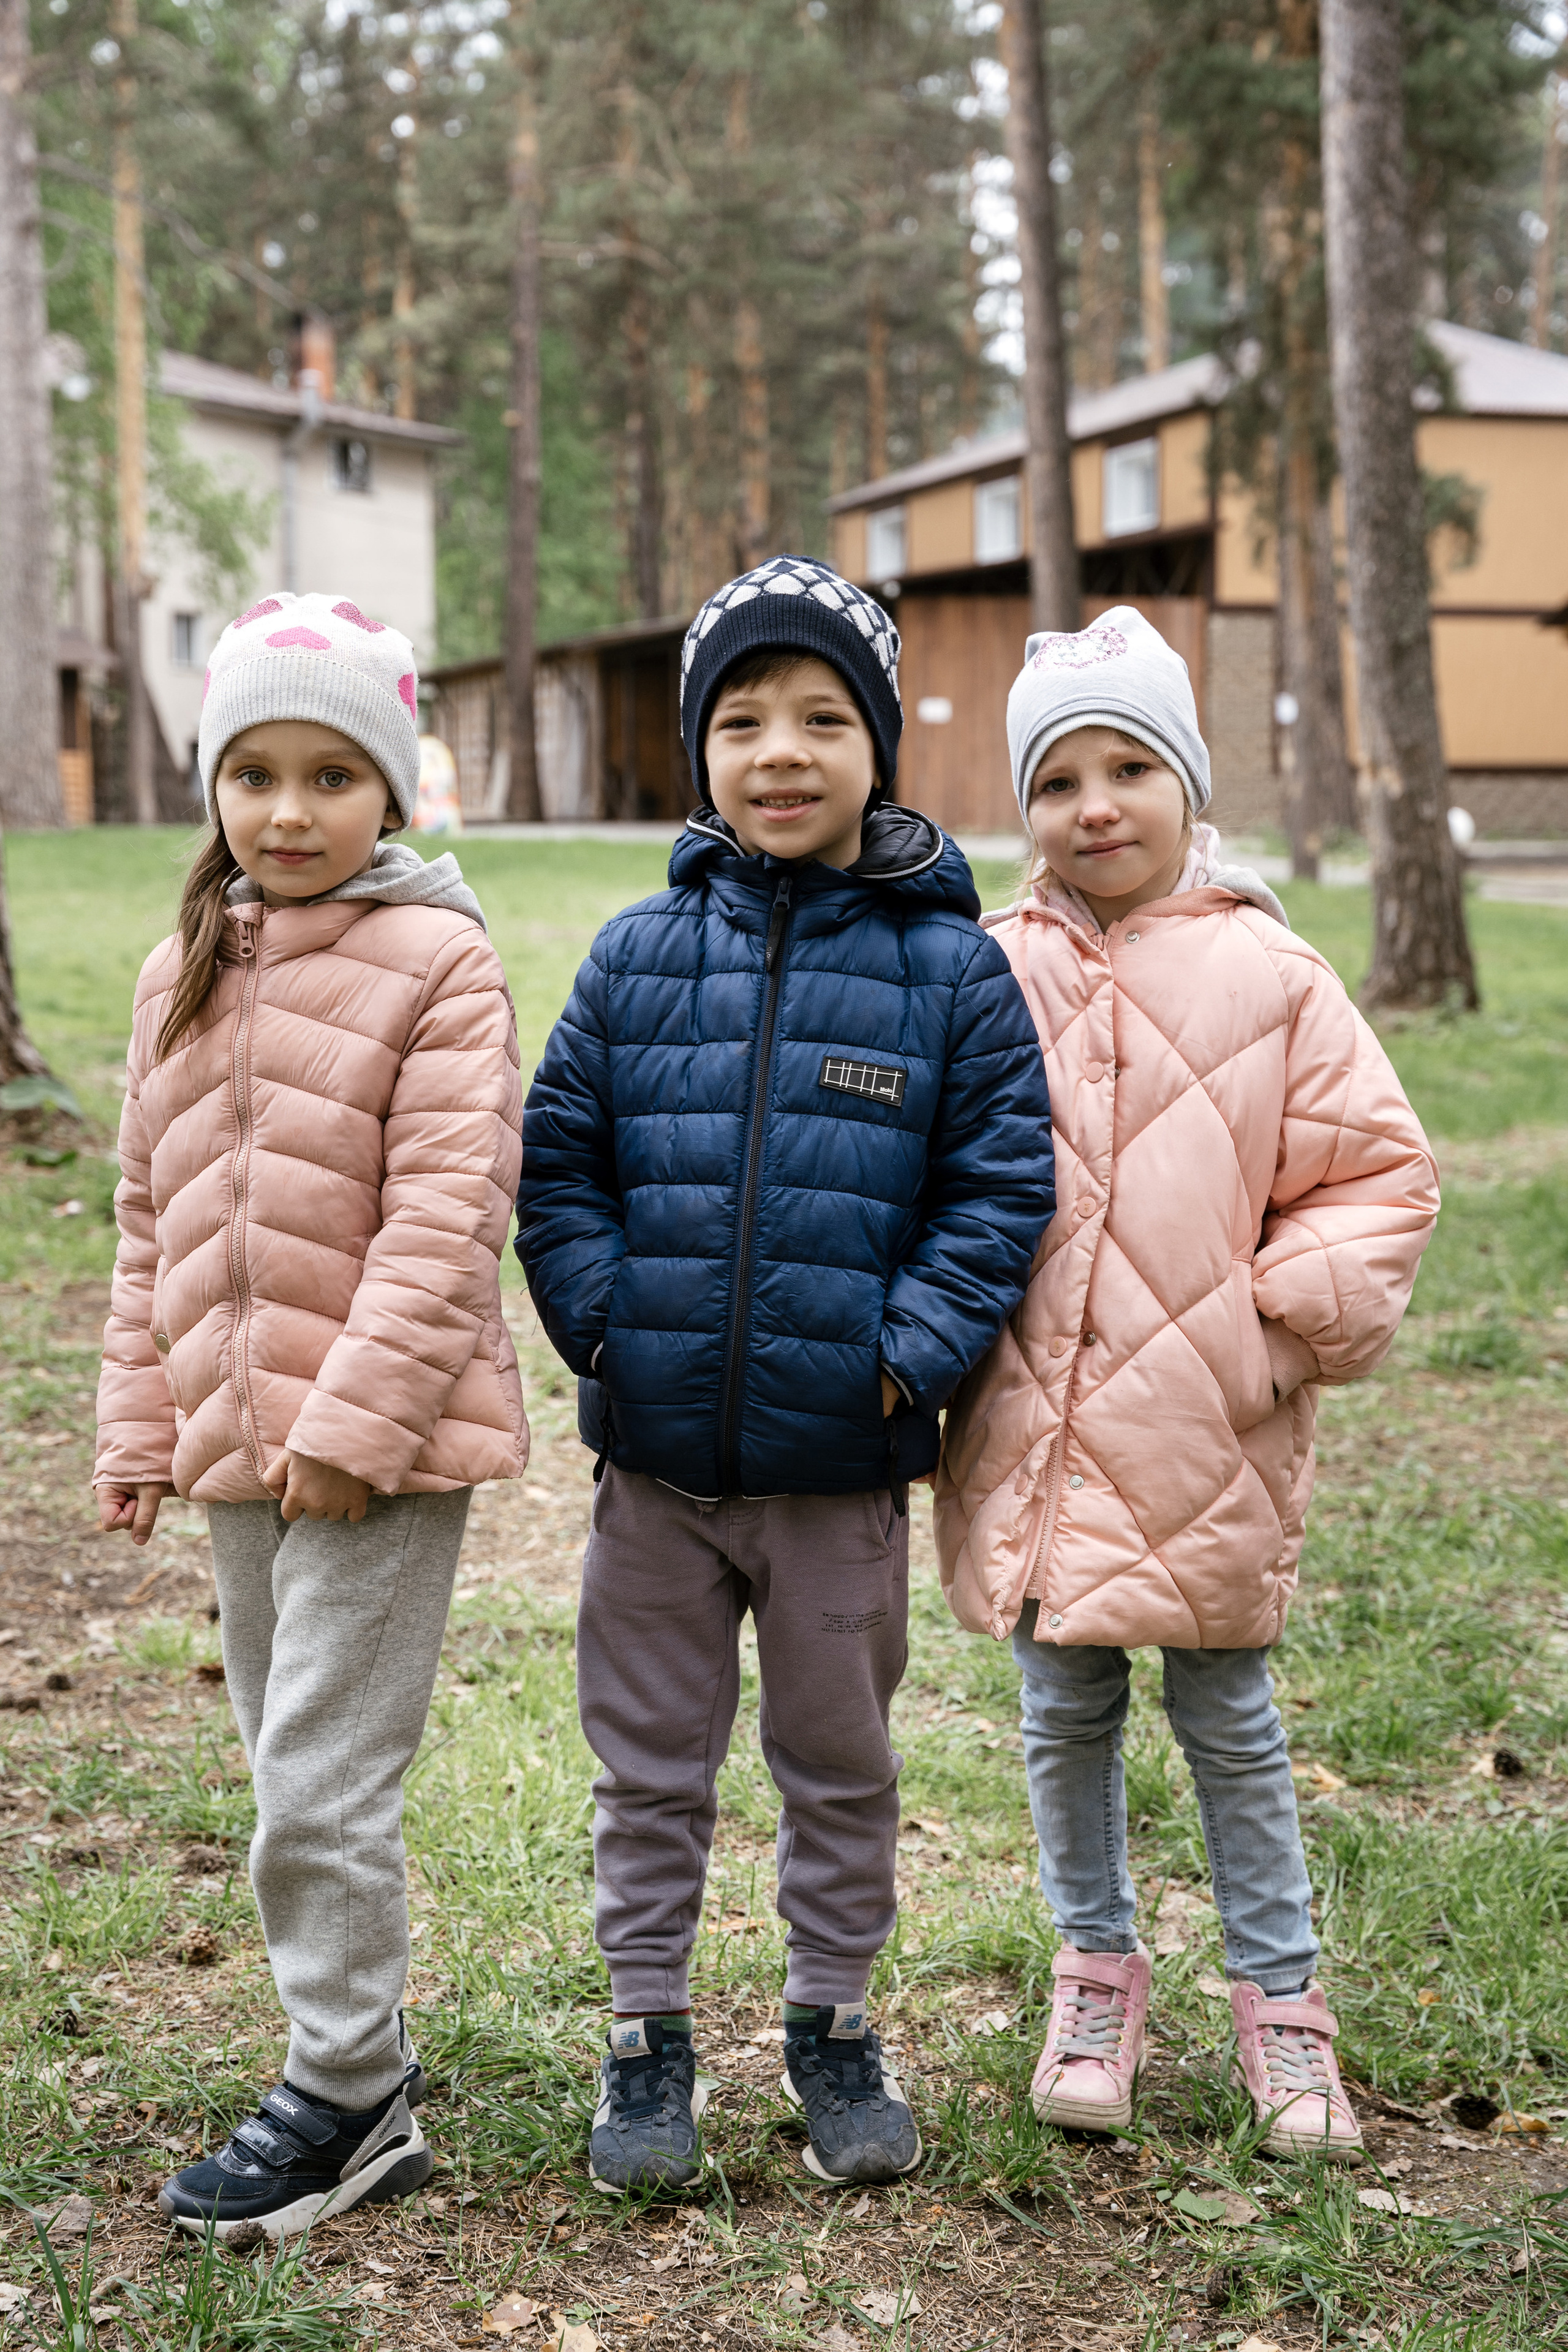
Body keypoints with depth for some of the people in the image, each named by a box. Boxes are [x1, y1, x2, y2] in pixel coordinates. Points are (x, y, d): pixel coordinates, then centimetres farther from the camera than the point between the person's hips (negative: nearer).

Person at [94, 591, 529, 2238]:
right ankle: (362, 2044, 30)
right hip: (235, 1433, 7)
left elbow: (446, 1216, -16)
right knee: (291, 1770, 16)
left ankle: (346, 2100, 8)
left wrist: (353, 1418, -20)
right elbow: (153, 1220, 15)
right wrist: (138, 1423, 13)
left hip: (381, 1441, -7)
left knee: (320, 1778, -6)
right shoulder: (184, 973, 10)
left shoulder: (438, 963, -10)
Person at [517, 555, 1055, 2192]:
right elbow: (558, 1162, 5)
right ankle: (648, 2036, 28)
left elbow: (1000, 1182, -3)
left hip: (845, 1460, -1)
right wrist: (602, 1318, -7)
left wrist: (912, 1351, -12)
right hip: (655, 1454, 1)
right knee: (650, 1765, 13)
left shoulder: (948, 966, -5)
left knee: (841, 1765, 15)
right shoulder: (638, 954, 1)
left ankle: (832, 2024, 33)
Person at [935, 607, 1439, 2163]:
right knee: (1065, 1715, 13)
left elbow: (1378, 1174, 1)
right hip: (1034, 1427, 2)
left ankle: (1278, 1994, 26)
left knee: (1230, 1721, 10)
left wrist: (1299, 1316, -9)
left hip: (1209, 1436, -2)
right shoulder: (991, 977, 2)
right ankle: (1097, 1968, 32)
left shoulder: (1268, 975, -3)